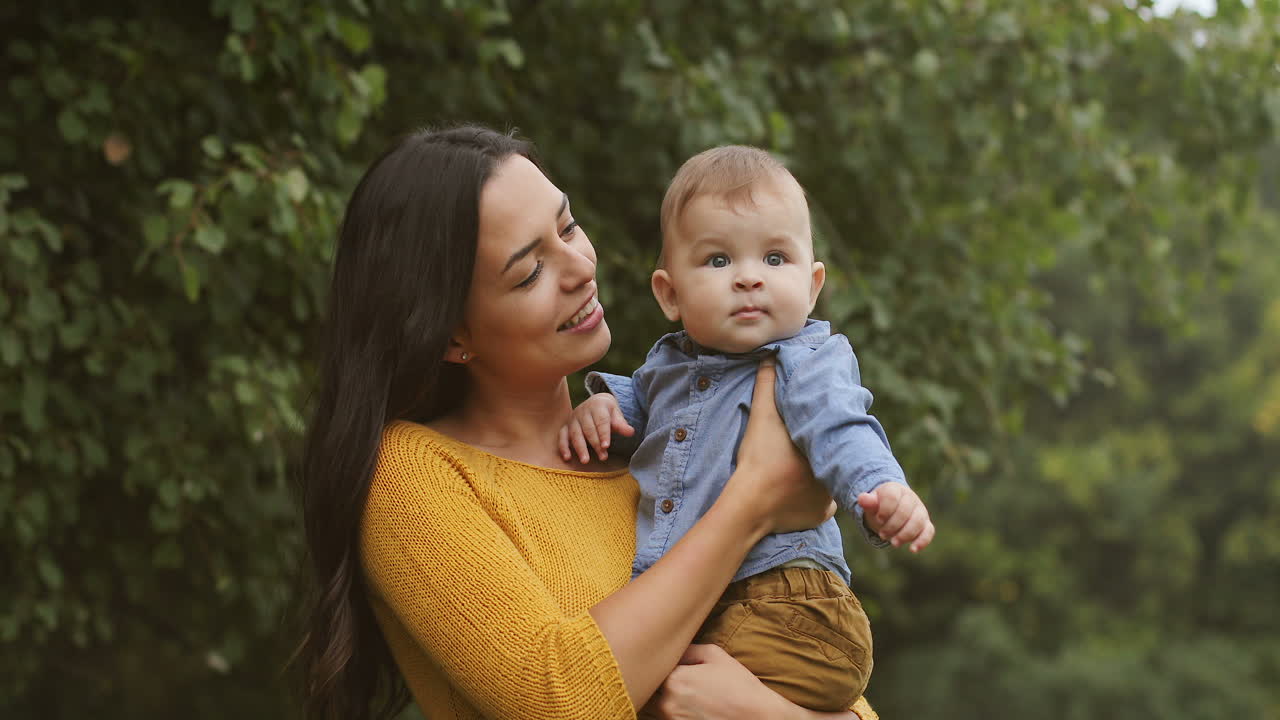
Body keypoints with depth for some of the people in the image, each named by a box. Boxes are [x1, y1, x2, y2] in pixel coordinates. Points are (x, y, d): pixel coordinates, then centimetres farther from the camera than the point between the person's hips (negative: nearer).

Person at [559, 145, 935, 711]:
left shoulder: (808, 363, -3)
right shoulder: (668, 364, 17)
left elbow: (837, 430, -21)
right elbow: (640, 402, 39)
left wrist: (884, 489, -42)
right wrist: (602, 402, 16)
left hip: (780, 592, -7)